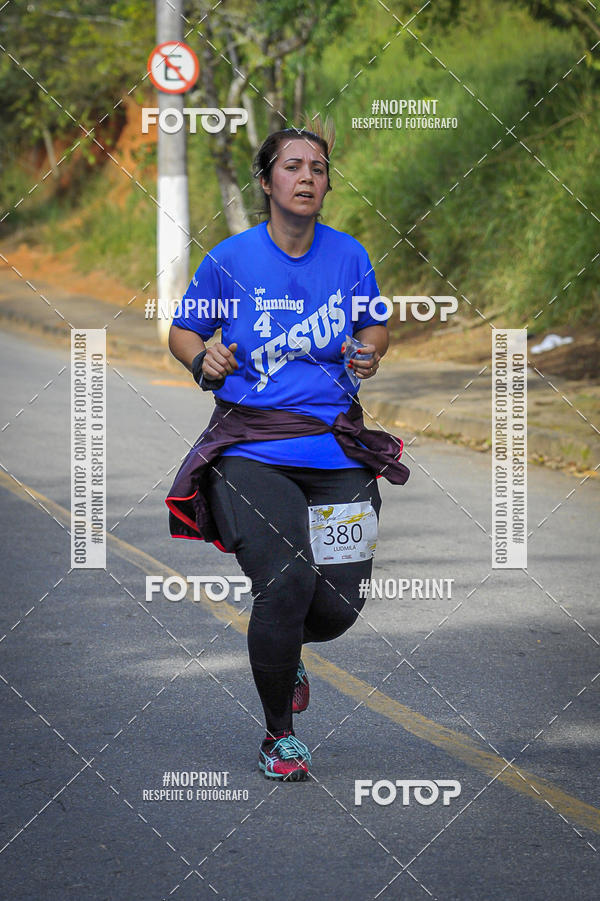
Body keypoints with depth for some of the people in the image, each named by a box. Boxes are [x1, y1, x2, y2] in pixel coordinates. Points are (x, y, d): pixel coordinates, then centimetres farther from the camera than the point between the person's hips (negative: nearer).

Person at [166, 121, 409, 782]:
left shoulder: (348, 254, 4)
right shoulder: (230, 259, -2)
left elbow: (376, 327, 18)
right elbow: (182, 330, 9)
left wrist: (370, 354, -4)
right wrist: (203, 362, -12)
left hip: (337, 447, 3)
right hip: (252, 448, -3)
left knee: (341, 606, -2)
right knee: (287, 584, -21)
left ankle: (283, 652, 38)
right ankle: (278, 734, 2)